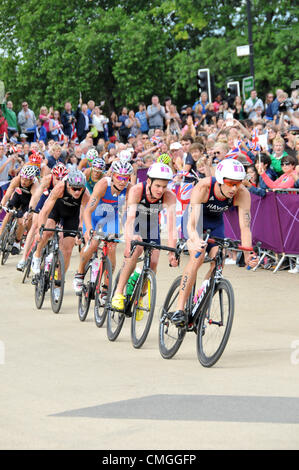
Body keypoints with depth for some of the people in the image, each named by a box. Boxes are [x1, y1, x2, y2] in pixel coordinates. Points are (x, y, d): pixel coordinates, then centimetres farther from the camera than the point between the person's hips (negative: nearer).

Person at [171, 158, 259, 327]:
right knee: (198, 256, -27)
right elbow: (192, 222, -43)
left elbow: (245, 227, -29)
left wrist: (248, 255, -42)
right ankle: (180, 308, -25)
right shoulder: (203, 187, -37)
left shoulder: (243, 194, -28)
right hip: (195, 218, -4)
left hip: (215, 223, 4)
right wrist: (195, 240, -63)